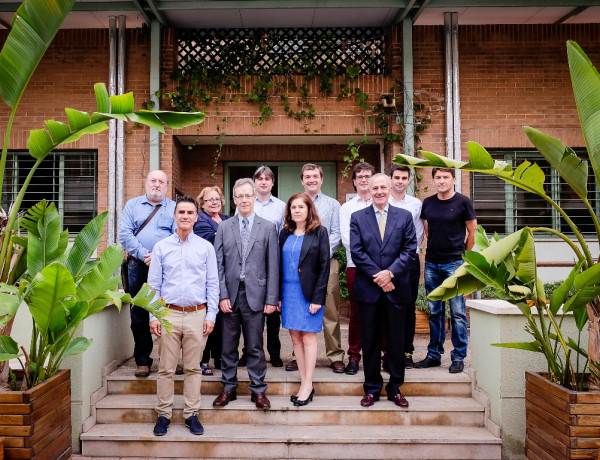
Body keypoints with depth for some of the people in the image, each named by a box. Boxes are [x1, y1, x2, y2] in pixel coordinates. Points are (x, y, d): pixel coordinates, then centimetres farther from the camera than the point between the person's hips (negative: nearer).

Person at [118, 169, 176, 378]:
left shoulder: (174, 208, 9)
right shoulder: (132, 205, 12)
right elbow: (125, 234, 1)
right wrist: (144, 255, -11)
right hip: (138, 266, 1)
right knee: (139, 314, 5)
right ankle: (142, 360, 16)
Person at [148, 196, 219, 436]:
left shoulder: (206, 247, 5)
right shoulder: (161, 247, 5)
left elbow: (212, 284, 5)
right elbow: (153, 284, 6)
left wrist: (211, 315, -2)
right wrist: (153, 316, -1)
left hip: (197, 315, 0)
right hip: (169, 313, 0)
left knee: (193, 368, 7)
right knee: (166, 368, 4)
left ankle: (191, 414, 18)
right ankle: (164, 414, 16)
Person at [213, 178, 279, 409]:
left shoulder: (268, 227, 4)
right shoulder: (224, 227, 7)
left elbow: (273, 265, 0)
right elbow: (218, 264, 3)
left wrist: (272, 298, -4)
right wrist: (222, 295, -5)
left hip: (255, 295, -1)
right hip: (230, 294, 2)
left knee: (255, 346, 6)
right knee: (228, 345, 9)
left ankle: (258, 390, 18)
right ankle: (228, 388, 23)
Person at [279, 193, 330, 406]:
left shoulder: (319, 232, -3)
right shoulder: (285, 233, 9)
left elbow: (324, 266, -7)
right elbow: (279, 265, 9)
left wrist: (318, 298, -13)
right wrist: (277, 296, 2)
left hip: (309, 293, -4)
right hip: (288, 291, 5)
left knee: (308, 338, 0)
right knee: (295, 337, 7)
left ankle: (307, 385, 7)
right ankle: (304, 383, 15)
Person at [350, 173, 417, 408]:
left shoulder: (404, 216, 7)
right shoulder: (357, 217, 5)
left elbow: (410, 249, -1)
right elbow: (356, 252, -3)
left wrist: (390, 272, -13)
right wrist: (377, 276, -11)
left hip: (396, 287, 0)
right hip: (368, 288, 0)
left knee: (396, 340, 8)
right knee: (370, 341, 7)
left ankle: (395, 388, 21)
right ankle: (372, 389, 19)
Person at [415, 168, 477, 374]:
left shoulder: (462, 202, -4)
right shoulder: (427, 203, 7)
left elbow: (473, 232, 2)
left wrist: (464, 255, 6)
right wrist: (433, 246, 13)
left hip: (454, 264, -4)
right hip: (431, 264, 4)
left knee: (457, 312, -1)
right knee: (435, 312, 11)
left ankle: (458, 357, 9)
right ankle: (434, 355, 20)